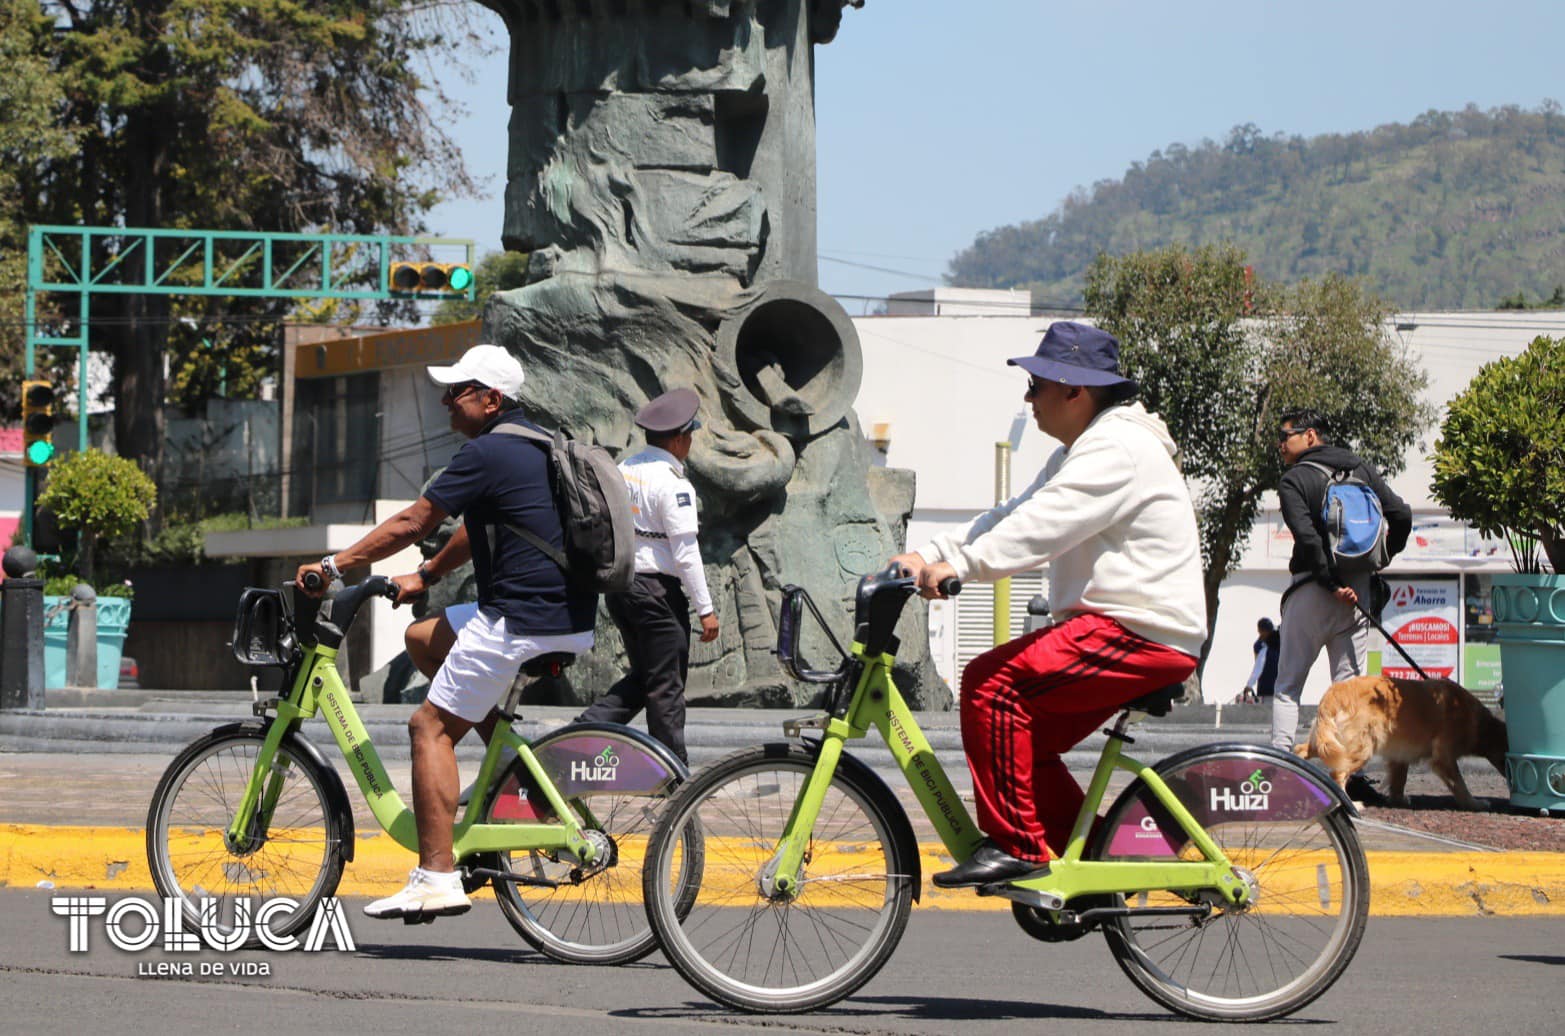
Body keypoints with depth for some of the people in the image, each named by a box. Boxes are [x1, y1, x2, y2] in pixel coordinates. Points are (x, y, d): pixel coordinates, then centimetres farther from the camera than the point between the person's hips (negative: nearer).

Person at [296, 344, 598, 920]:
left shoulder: (488, 453, -12)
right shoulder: (537, 444, 17)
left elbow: (411, 524, -10)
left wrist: (334, 565, -2)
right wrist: (425, 576, 33)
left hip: (522, 622, -9)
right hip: (570, 618, 9)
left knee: (431, 727, -4)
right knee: (425, 638, 24)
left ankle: (437, 878, -11)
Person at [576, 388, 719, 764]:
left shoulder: (624, 470, 7)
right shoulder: (672, 483, -16)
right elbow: (685, 552, -17)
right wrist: (705, 609, -12)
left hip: (618, 587, 8)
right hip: (657, 589, -8)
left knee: (641, 678, 19)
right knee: (666, 687, 3)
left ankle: (582, 731, 5)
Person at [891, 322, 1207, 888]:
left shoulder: (1117, 450, -14)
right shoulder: (1083, 451, 21)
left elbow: (1042, 525, -28)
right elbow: (1011, 516, 15)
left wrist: (958, 564, -35)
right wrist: (926, 556, 3)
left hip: (1143, 636, -11)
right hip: (1116, 627, 11)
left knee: (992, 683, -19)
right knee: (1025, 737, 10)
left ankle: (1015, 845, -16)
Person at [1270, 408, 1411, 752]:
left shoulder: (1294, 479, -4)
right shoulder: (1363, 469, 11)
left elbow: (1307, 537, -17)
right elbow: (1402, 515, 5)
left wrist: (1331, 584, -14)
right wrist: (1383, 556, 19)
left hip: (1311, 591, -4)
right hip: (1359, 589, 4)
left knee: (1287, 685, 2)